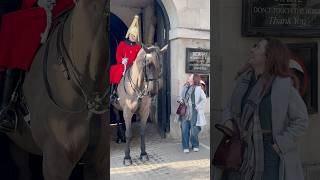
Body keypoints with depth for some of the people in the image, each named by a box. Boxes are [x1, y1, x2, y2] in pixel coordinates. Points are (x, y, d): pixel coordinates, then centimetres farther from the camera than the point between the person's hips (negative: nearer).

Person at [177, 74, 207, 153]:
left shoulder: (198, 89, -3)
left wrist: (198, 107, -11)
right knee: (184, 130, 3)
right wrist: (180, 99, 1)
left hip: (193, 113, -4)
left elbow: (204, 99, -5)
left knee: (194, 130, 1)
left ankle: (195, 146, 21)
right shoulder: (185, 87, 11)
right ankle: (185, 147, 12)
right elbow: (180, 96, 22)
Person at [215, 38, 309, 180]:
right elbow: (231, 106, 18)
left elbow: (301, 120, -5)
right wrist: (227, 120, -3)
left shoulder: (283, 86, -11)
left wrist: (280, 144, -12)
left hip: (271, 152, -5)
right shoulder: (245, 79, 5)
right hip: (244, 151, 5)